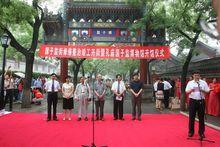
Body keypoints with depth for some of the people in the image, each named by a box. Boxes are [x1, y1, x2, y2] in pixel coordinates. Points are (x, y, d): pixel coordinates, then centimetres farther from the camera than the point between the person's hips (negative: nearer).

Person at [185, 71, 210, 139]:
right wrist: (191, 90, -19)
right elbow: (187, 92, 1)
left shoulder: (203, 82, 3)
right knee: (191, 117, 5)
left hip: (201, 101, 0)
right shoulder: (190, 83, 3)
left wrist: (202, 90, -17)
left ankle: (201, 132, 21)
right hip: (192, 101, 0)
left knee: (201, 117, 7)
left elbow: (207, 91, 2)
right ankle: (191, 131, 18)